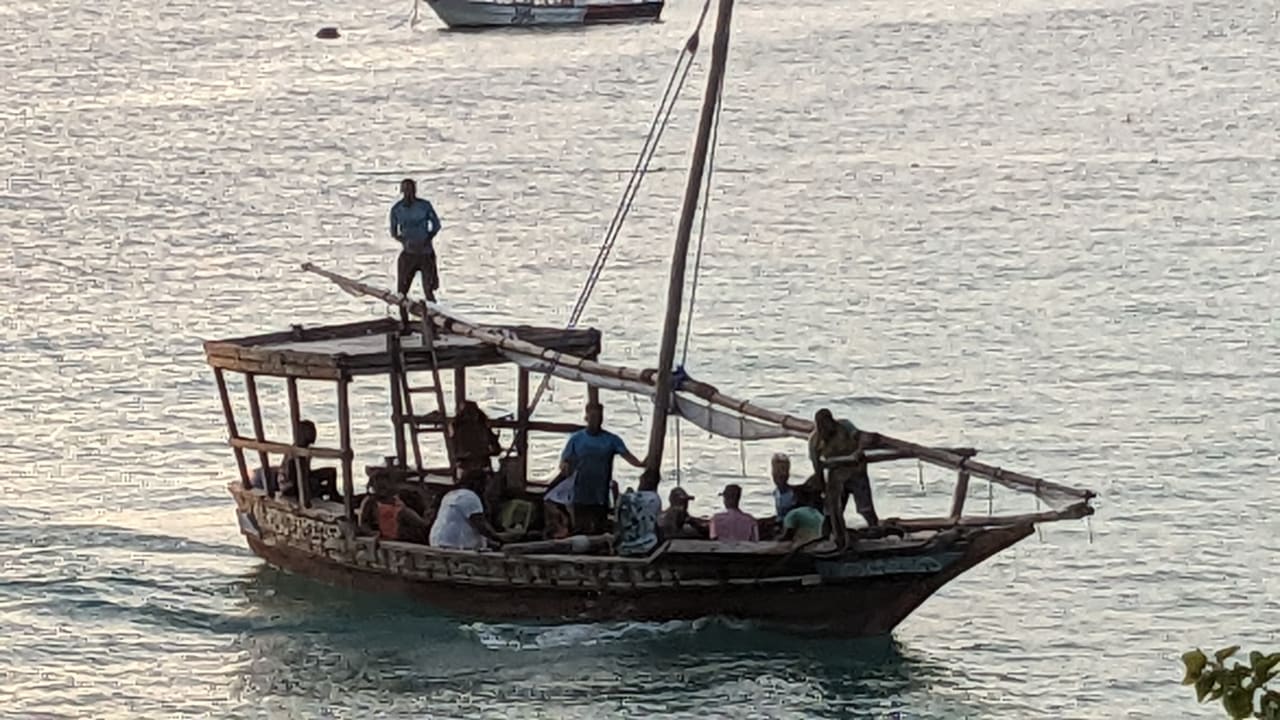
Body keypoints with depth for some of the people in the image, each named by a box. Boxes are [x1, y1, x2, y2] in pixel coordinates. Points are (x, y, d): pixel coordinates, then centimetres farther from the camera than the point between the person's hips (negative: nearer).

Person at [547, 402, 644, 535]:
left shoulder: (611, 440, 5)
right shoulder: (576, 438, 5)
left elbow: (626, 455, -5)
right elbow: (565, 460, 4)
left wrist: (640, 464, -23)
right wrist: (564, 467, -20)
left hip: (601, 495, 1)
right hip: (581, 495, -1)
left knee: (599, 529, 5)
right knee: (580, 528, -1)